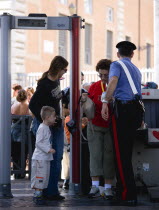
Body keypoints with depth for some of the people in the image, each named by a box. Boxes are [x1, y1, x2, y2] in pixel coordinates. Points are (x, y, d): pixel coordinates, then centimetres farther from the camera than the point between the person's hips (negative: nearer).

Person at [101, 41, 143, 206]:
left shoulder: (117, 65, 2)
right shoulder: (136, 70, 24)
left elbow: (113, 81, -17)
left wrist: (105, 102, -21)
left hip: (123, 108, -7)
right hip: (137, 109, 7)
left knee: (121, 154, -5)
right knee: (126, 153, 15)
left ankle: (128, 196, -8)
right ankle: (122, 190, 19)